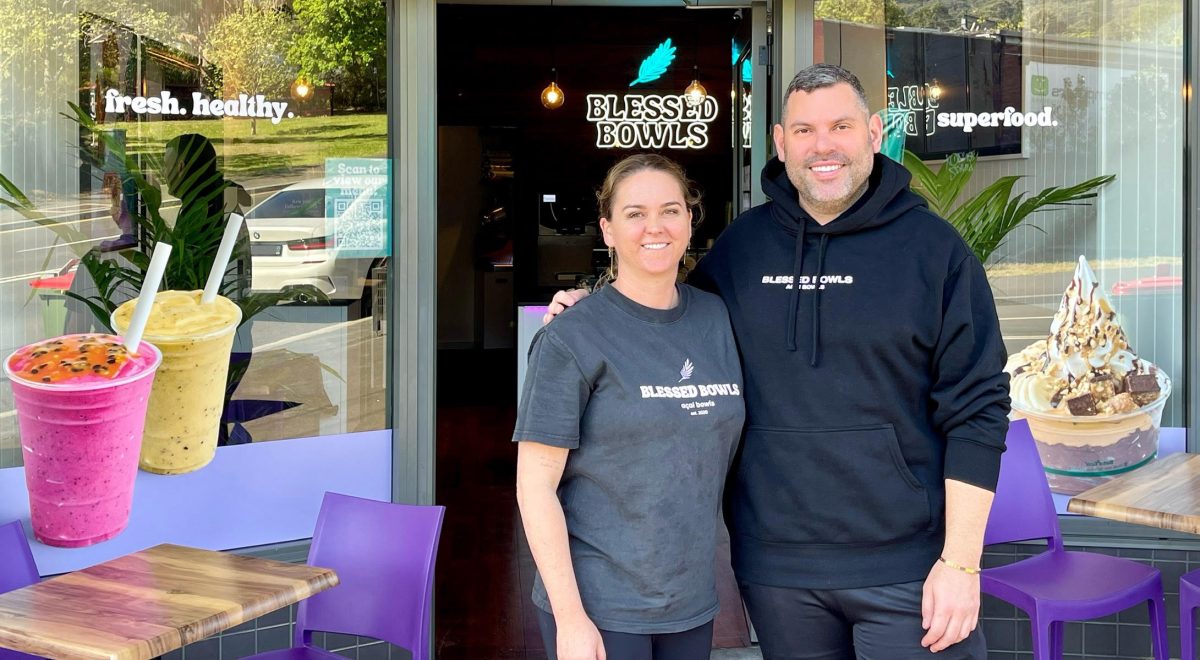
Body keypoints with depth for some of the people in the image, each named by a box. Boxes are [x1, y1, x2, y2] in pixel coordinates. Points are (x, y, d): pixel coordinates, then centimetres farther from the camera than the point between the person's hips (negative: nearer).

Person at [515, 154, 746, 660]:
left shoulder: (718, 320, 3)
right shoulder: (573, 338, -10)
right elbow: (536, 483, -12)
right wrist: (571, 618, -14)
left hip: (693, 602, 5)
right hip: (598, 608, -4)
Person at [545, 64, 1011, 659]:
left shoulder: (933, 249, -4)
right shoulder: (741, 244, 6)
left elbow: (976, 409, -6)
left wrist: (960, 561, -10)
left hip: (906, 568, -3)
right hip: (776, 566, 3)